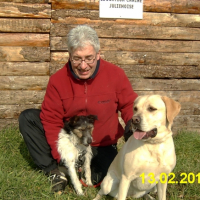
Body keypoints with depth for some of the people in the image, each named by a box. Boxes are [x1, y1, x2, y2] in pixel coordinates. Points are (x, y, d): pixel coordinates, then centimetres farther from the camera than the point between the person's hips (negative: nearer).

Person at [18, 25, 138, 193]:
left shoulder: (115, 74, -14)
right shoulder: (58, 80, -13)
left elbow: (129, 104, -3)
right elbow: (52, 120, -12)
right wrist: (61, 157, -19)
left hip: (102, 146, -1)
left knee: (97, 177, -29)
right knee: (27, 118, -15)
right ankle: (54, 171, -16)